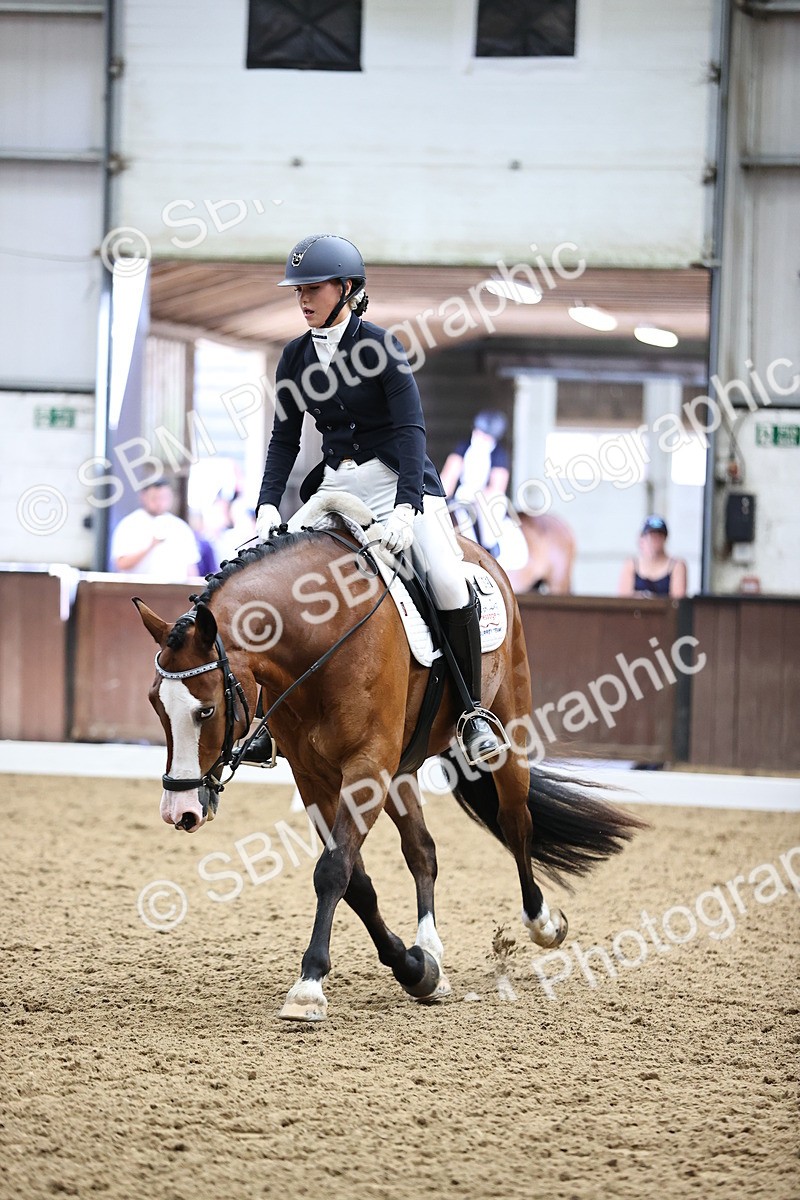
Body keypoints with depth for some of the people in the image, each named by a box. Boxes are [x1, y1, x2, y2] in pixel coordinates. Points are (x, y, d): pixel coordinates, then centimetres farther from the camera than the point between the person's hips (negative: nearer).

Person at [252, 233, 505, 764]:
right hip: (334, 482, 6)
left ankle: (472, 713, -9)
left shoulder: (380, 346, -11)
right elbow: (285, 438, 8)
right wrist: (269, 504, -6)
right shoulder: (296, 357, 6)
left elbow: (410, 428, -17)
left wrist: (405, 507, -29)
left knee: (449, 583, -24)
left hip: (397, 477, -6)